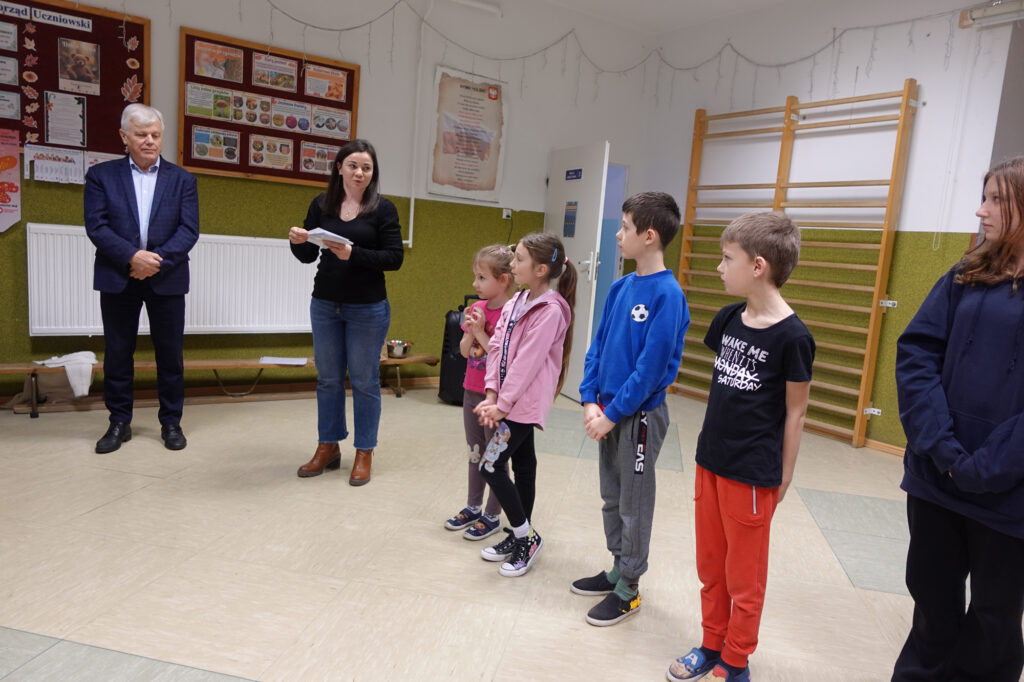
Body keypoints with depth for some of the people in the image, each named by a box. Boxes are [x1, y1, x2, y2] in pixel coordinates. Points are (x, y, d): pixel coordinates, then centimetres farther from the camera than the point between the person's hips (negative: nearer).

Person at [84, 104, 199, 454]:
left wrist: (158, 260, -17)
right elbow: (96, 226, -5)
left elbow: (189, 230, -3)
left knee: (170, 353, 6)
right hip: (117, 278, 0)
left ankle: (171, 422, 19)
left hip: (167, 279, 0)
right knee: (117, 353, 7)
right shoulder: (101, 175, 4)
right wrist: (132, 257, -19)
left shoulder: (182, 180, 6)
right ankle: (119, 422, 21)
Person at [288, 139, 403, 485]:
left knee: (364, 380, 5)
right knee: (328, 378, 12)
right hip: (324, 304, 4)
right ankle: (328, 448, 26)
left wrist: (354, 254, -24)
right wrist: (297, 241, -15)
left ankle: (364, 454, 17)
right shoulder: (321, 205, 5)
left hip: (367, 308, -3)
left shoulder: (383, 209, -4)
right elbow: (307, 256, 7)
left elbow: (394, 258, -11)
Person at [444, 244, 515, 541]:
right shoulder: (477, 308, 4)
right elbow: (465, 351, 6)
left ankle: (492, 516, 22)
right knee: (475, 452, 20)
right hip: (471, 391, 7)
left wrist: (480, 332, -22)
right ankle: (473, 507, 35)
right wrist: (469, 330, -12)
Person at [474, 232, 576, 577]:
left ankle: (527, 537, 7)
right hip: (511, 400, 8)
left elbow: (527, 362, -19)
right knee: (523, 464, 15)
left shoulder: (550, 310, -17)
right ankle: (519, 535, 28)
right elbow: (497, 348, 4)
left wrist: (503, 404, -17)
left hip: (526, 402, -8)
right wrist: (492, 394, -5)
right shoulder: (515, 302, 9)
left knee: (491, 465, -8)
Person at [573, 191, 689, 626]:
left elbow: (651, 366, -20)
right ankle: (618, 569, 37)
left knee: (634, 504, 8)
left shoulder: (667, 294, -19)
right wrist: (590, 400, -2)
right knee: (611, 497, 19)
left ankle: (628, 590, 24)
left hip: (639, 415, -7)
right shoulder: (621, 287, 4)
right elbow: (598, 345, 7)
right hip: (608, 411, 7)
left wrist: (613, 414, -16)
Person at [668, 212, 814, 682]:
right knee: (710, 566, 19)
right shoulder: (728, 319, 2)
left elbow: (795, 412, -9)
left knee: (743, 577, 11)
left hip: (752, 475, -6)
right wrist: (711, 446, 14)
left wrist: (785, 475, -3)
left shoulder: (791, 336, -17)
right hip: (710, 462, 6)